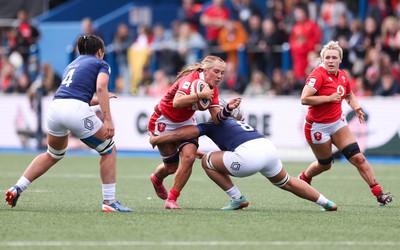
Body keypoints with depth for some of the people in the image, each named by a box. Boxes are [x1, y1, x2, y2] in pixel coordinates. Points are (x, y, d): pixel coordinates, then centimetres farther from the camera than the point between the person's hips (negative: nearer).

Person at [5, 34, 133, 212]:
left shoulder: (72, 65, 32)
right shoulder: (101, 64, 13)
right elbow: (100, 88, -6)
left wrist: (101, 99, 49)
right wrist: (108, 120, -12)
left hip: (55, 106, 6)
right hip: (76, 111, -6)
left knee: (53, 155, 29)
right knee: (109, 151, 11)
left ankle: (17, 189, 22)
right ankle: (109, 201, 6)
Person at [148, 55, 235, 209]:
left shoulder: (212, 89, -8)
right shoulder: (191, 80, -30)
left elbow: (216, 119, -13)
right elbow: (177, 102, -48)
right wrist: (201, 95, -48)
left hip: (185, 122, 6)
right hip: (164, 121, -6)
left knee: (189, 156, -18)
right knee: (171, 167, 2)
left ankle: (171, 200, -3)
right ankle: (156, 179, 41)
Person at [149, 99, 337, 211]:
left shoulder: (212, 125, 18)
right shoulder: (238, 123, 37)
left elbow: (179, 134, 12)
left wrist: (155, 140, 26)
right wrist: (204, 154, 51)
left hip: (250, 155, -8)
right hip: (269, 148, 8)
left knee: (207, 161, 10)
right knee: (286, 183, 32)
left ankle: (237, 199, 12)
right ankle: (327, 203, 33)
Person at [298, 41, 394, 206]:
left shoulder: (343, 76, 2)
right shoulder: (318, 75, -20)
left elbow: (349, 95, 22)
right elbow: (304, 99, -30)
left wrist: (356, 107, 2)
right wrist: (329, 98, -30)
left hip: (338, 122, 5)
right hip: (318, 127, -5)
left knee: (358, 158, -8)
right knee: (325, 164, 11)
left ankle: (379, 194, -8)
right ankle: (303, 178, 44)